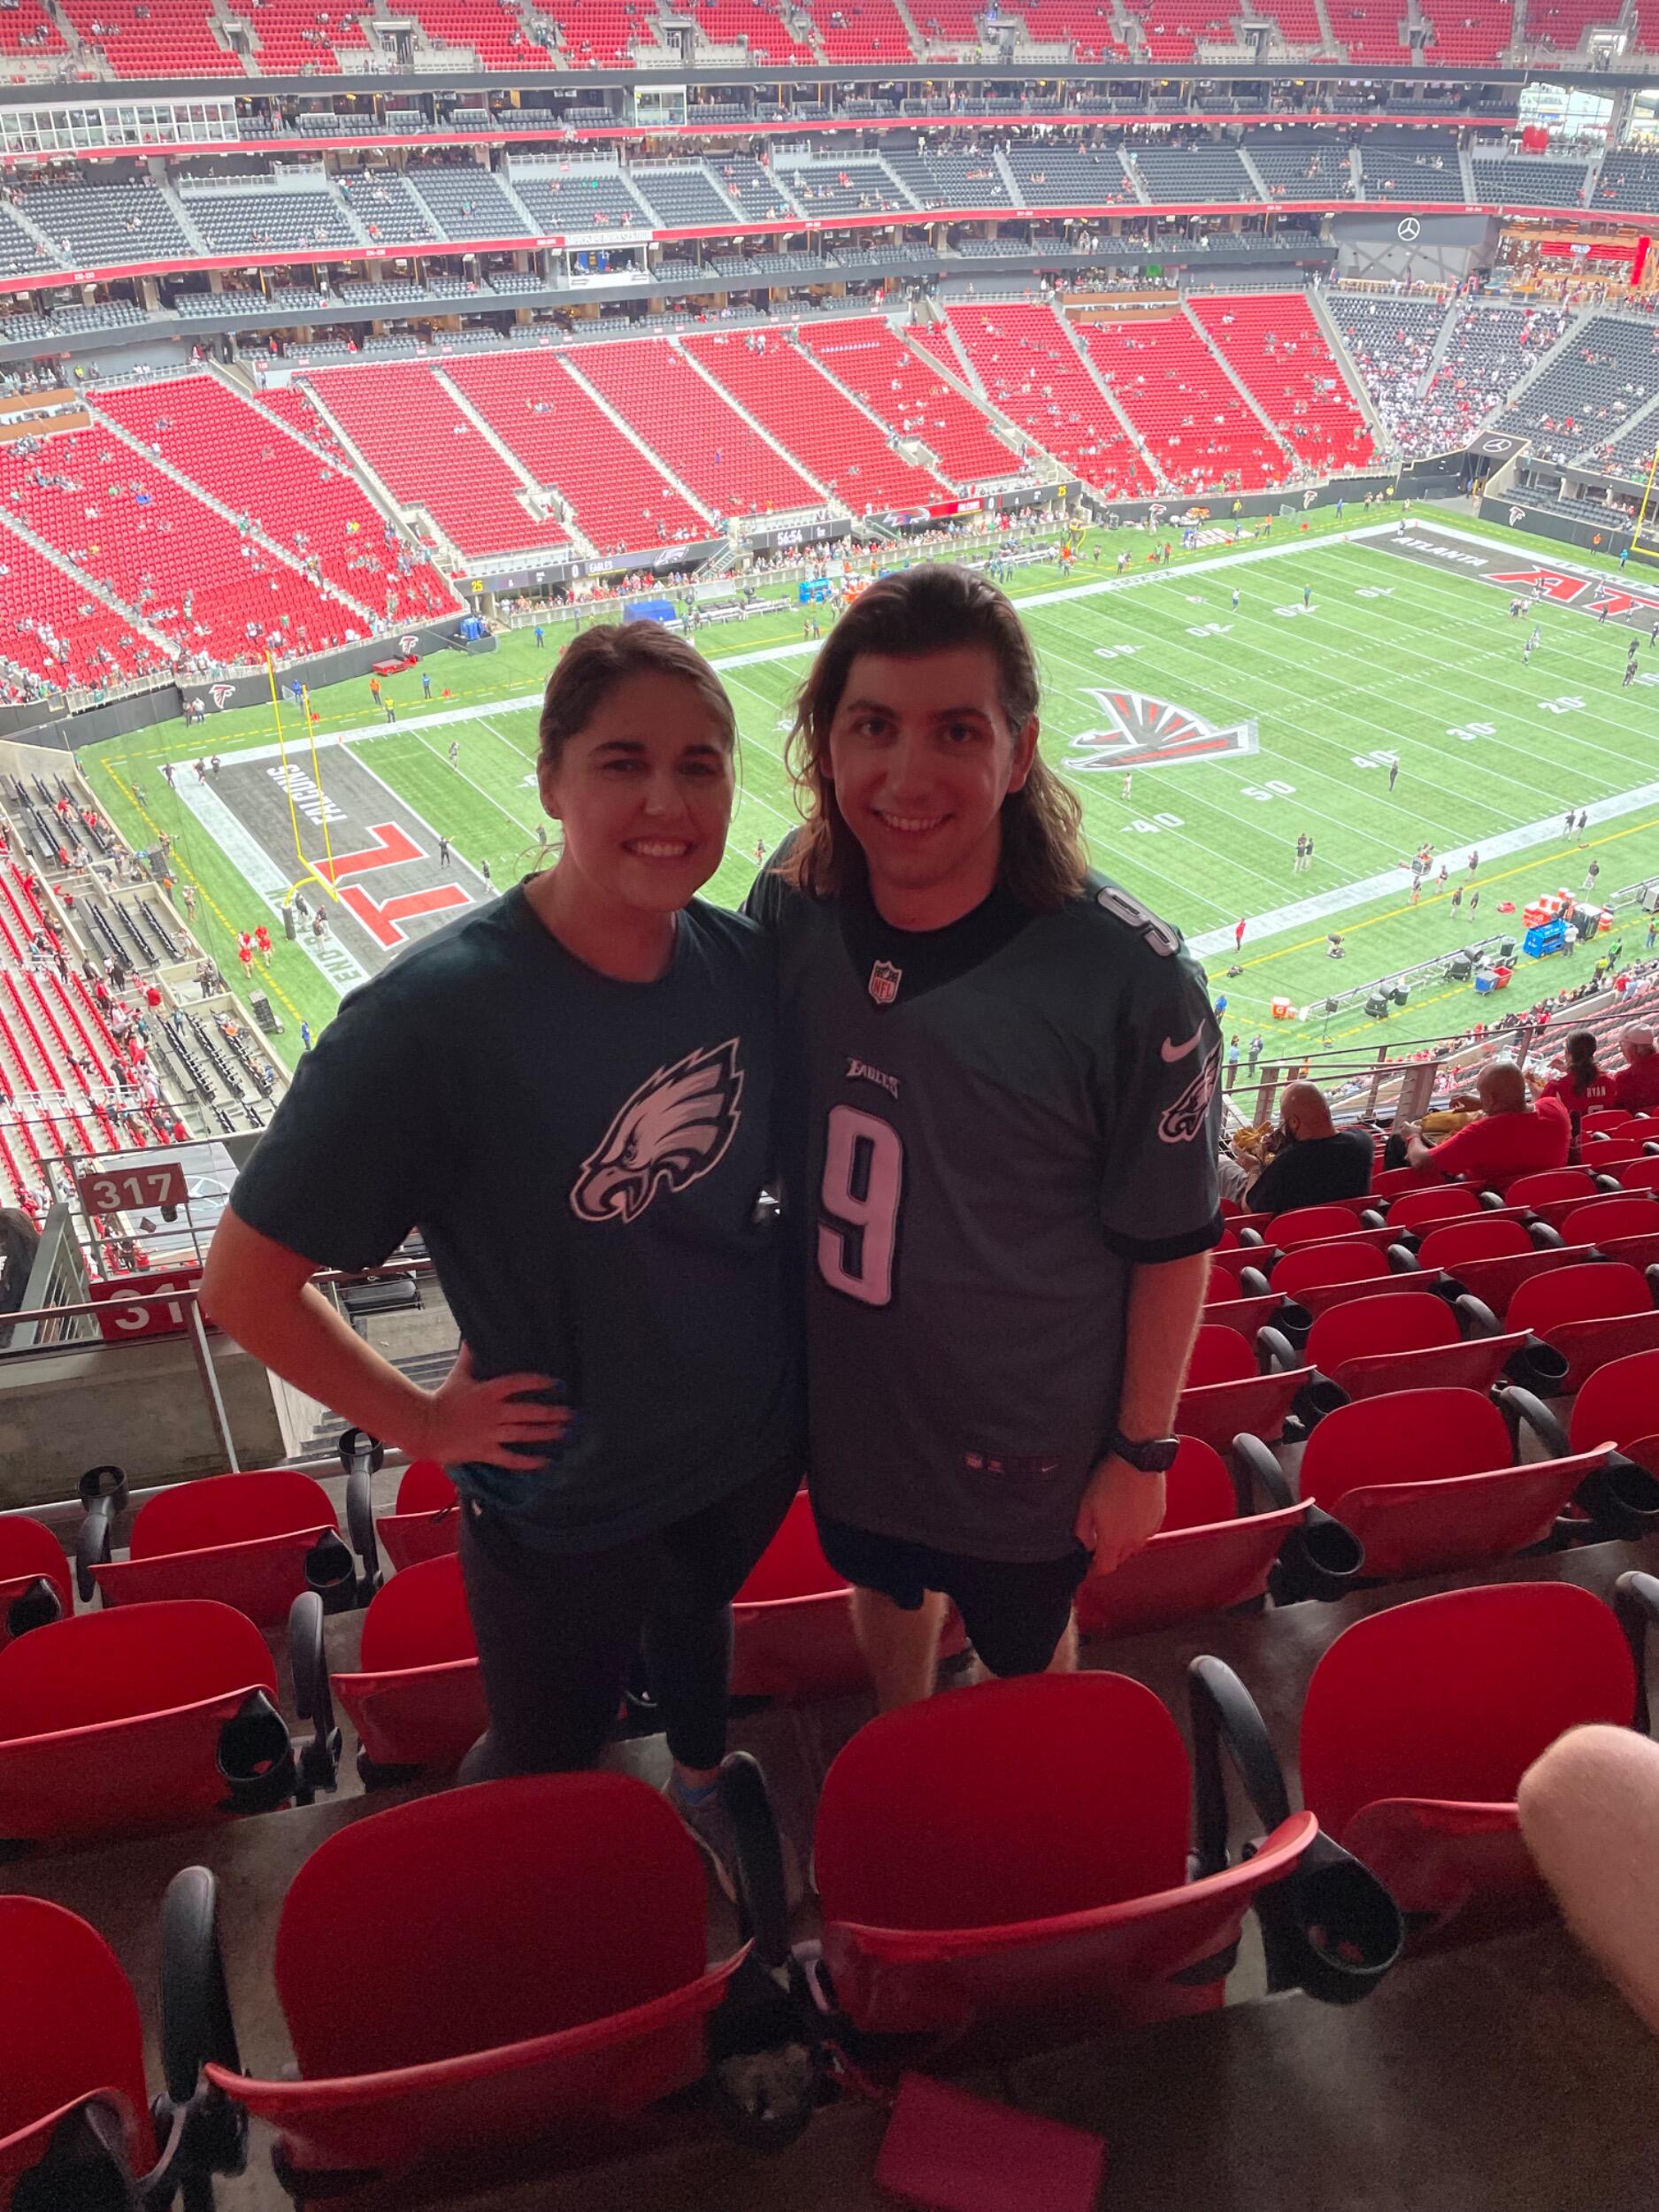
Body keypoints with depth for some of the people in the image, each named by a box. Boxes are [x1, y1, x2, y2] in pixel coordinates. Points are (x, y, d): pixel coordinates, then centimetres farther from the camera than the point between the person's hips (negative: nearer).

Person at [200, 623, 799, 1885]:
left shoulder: (750, 962, -13)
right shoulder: (433, 1013, -30)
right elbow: (245, 1283, -22)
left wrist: (774, 1309, 1)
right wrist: (422, 1422, -15)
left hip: (755, 1442, 5)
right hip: (564, 1498, -4)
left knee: (696, 1623, 34)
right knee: (543, 1775, 19)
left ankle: (701, 1787, 65)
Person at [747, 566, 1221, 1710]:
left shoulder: (1132, 980, -29)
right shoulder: (792, 900, -14)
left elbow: (1172, 1242, -17)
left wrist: (1140, 1454, -9)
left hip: (1026, 1438, -4)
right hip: (843, 1396, 4)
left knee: (1024, 1644, 24)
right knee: (884, 1584, 31)